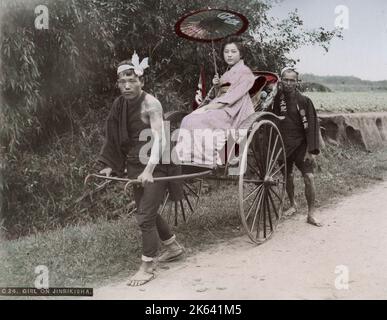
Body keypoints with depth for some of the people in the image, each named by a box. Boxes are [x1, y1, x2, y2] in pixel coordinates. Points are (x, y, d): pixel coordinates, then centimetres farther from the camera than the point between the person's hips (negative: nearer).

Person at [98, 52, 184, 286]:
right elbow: (116, 138, 11)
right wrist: (110, 166, 7)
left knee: (145, 216, -6)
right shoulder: (121, 104, 5)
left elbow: (159, 139, -25)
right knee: (148, 212, 17)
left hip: (155, 166, -8)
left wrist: (148, 170, -35)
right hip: (135, 166, 8)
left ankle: (148, 267, 9)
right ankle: (174, 247, 38)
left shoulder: (151, 104, -16)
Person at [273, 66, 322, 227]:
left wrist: (311, 150, -16)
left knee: (309, 177, -10)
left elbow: (311, 125, -10)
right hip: (283, 145, 3)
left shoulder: (304, 101, -8)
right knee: (287, 177, 13)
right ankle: (293, 205, 35)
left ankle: (311, 214, -1)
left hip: (301, 145, -3)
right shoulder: (277, 98, 1)